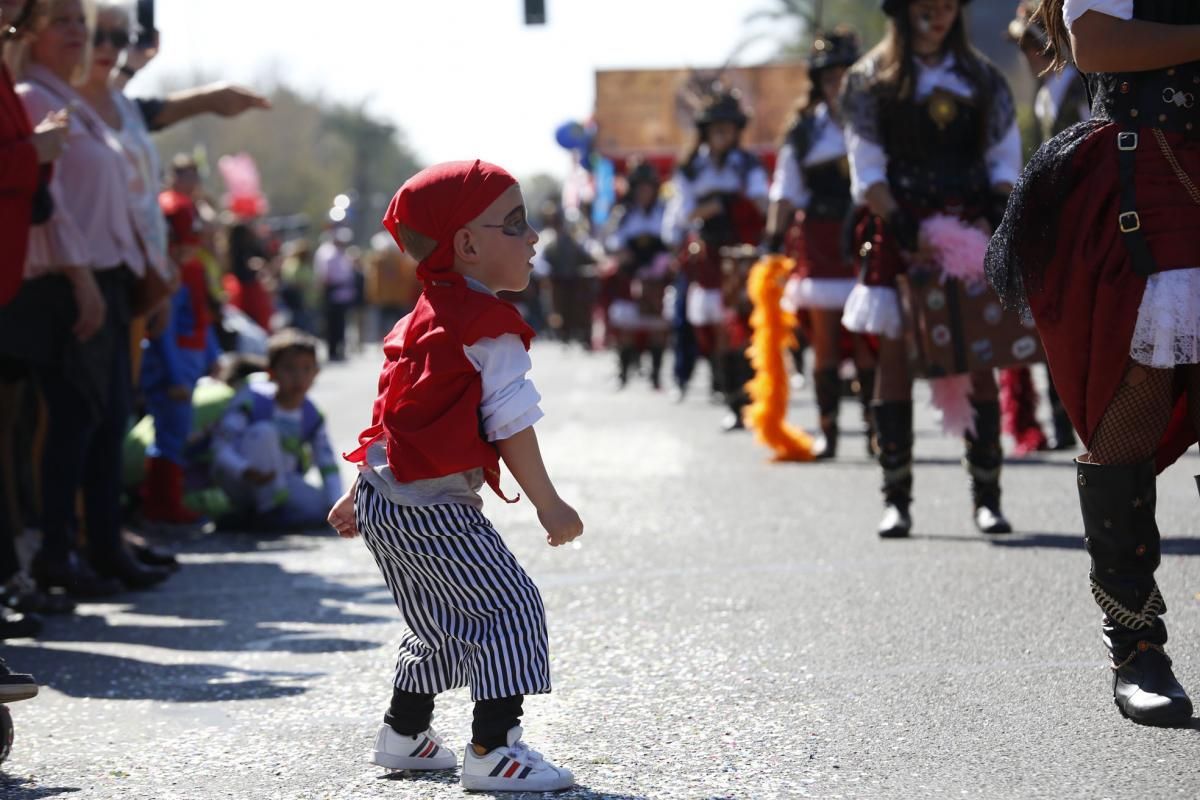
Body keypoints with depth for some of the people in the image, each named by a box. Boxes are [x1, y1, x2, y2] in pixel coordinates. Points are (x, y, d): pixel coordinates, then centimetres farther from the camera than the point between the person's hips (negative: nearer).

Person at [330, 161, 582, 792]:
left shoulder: (425, 318, 18)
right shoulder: (490, 326, -13)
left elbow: (394, 414, 23)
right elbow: (510, 424, -15)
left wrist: (359, 493, 28)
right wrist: (548, 505, -9)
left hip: (384, 499, 10)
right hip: (433, 509, -10)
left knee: (443, 623, 23)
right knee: (509, 609, -9)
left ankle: (405, 735, 33)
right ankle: (493, 751, -13)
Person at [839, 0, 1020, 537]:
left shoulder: (983, 79, 12)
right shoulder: (870, 81, 5)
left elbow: (1004, 160, 11)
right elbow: (868, 171, -2)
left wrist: (995, 219, -7)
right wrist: (904, 232, -14)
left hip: (971, 231, 2)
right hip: (900, 235, -2)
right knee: (896, 356, -3)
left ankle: (987, 496, 0)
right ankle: (896, 501, 1)